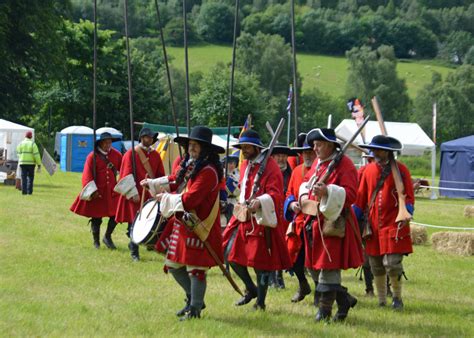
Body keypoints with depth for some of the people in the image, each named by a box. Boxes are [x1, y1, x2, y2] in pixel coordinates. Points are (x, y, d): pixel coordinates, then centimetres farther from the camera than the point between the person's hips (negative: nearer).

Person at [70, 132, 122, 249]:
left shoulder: (116, 155, 5)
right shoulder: (92, 156, -7)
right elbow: (87, 175, -11)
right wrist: (92, 191, -18)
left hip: (112, 191, 3)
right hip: (97, 192, -3)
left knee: (116, 214, -6)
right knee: (96, 217, 5)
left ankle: (107, 237, 15)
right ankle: (96, 241, 20)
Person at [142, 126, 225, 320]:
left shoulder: (208, 171, -18)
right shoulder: (190, 166, 10)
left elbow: (189, 199, -24)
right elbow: (176, 182, 28)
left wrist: (166, 198, -13)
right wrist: (153, 183, 23)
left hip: (199, 227, -10)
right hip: (183, 224, 10)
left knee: (195, 268, -3)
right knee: (174, 265, 15)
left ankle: (195, 310, 6)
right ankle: (194, 299, 30)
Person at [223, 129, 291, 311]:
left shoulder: (270, 166, -12)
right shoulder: (246, 165, 13)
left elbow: (275, 194, -21)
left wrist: (259, 203, -37)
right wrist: (241, 204, 15)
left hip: (261, 220, -8)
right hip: (243, 217, 8)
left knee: (260, 261, -2)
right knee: (231, 253, 4)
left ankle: (260, 301, 9)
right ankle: (251, 289, 21)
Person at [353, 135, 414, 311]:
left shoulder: (400, 170, -2)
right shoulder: (369, 170, 10)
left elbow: (409, 197, -2)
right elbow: (361, 198, 15)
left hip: (394, 226, -4)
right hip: (374, 227, 4)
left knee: (392, 264, -12)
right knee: (376, 267, 8)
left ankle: (397, 297, 9)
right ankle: (381, 301, 21)